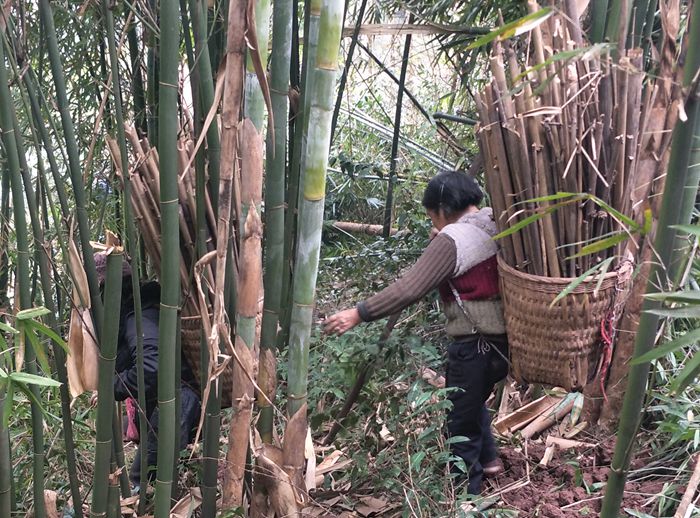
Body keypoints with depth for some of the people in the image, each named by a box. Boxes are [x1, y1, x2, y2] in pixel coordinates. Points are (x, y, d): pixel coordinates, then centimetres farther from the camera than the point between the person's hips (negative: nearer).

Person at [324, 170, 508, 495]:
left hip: (474, 344, -9)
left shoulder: (452, 239, -16)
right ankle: (488, 458, 43)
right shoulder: (497, 225, 6)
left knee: (460, 421, 7)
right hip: (506, 337, 9)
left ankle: (464, 492, 19)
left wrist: (358, 314, -23)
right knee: (473, 399, 32)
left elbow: (408, 289, -25)